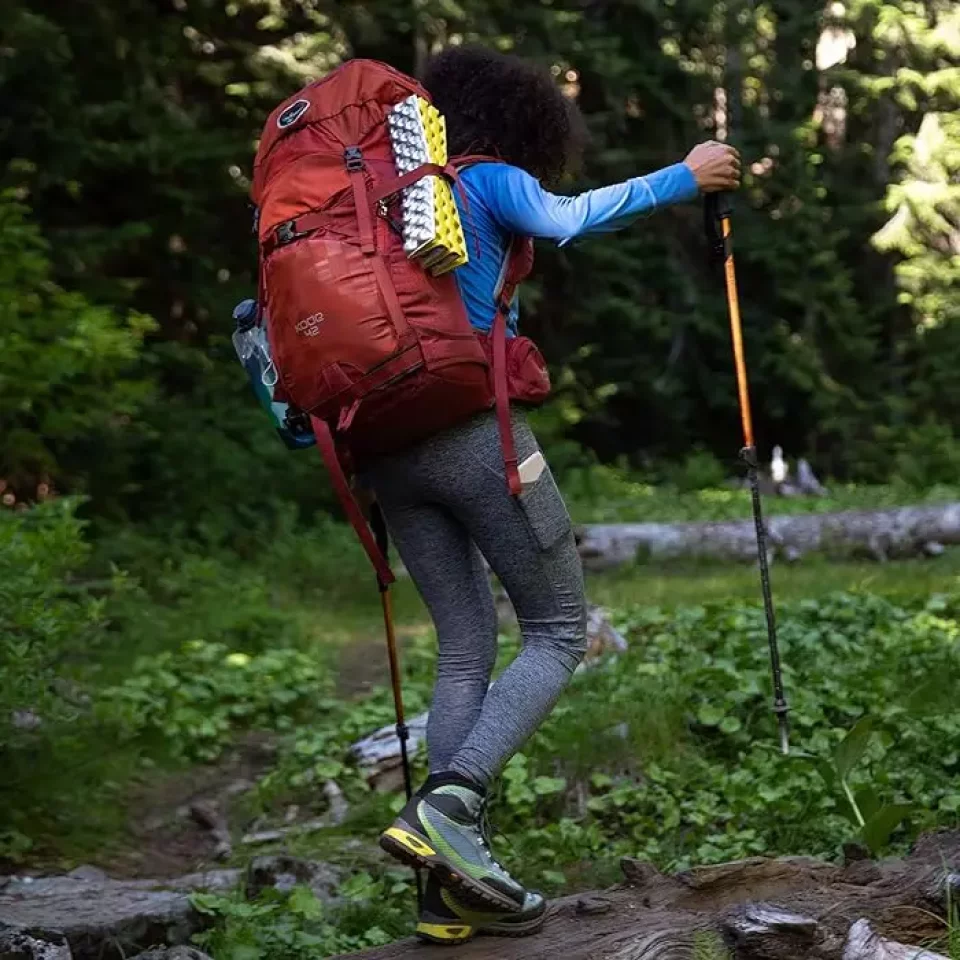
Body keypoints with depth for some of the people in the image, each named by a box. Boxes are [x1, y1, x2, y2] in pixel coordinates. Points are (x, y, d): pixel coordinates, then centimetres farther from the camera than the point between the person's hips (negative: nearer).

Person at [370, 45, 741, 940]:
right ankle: (444, 803, -17)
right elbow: (568, 218, -20)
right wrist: (685, 177, -12)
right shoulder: (489, 183, 0)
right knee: (557, 634, 4)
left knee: (465, 650, 11)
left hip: (390, 448, 7)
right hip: (478, 432, -7)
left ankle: (450, 880, 4)